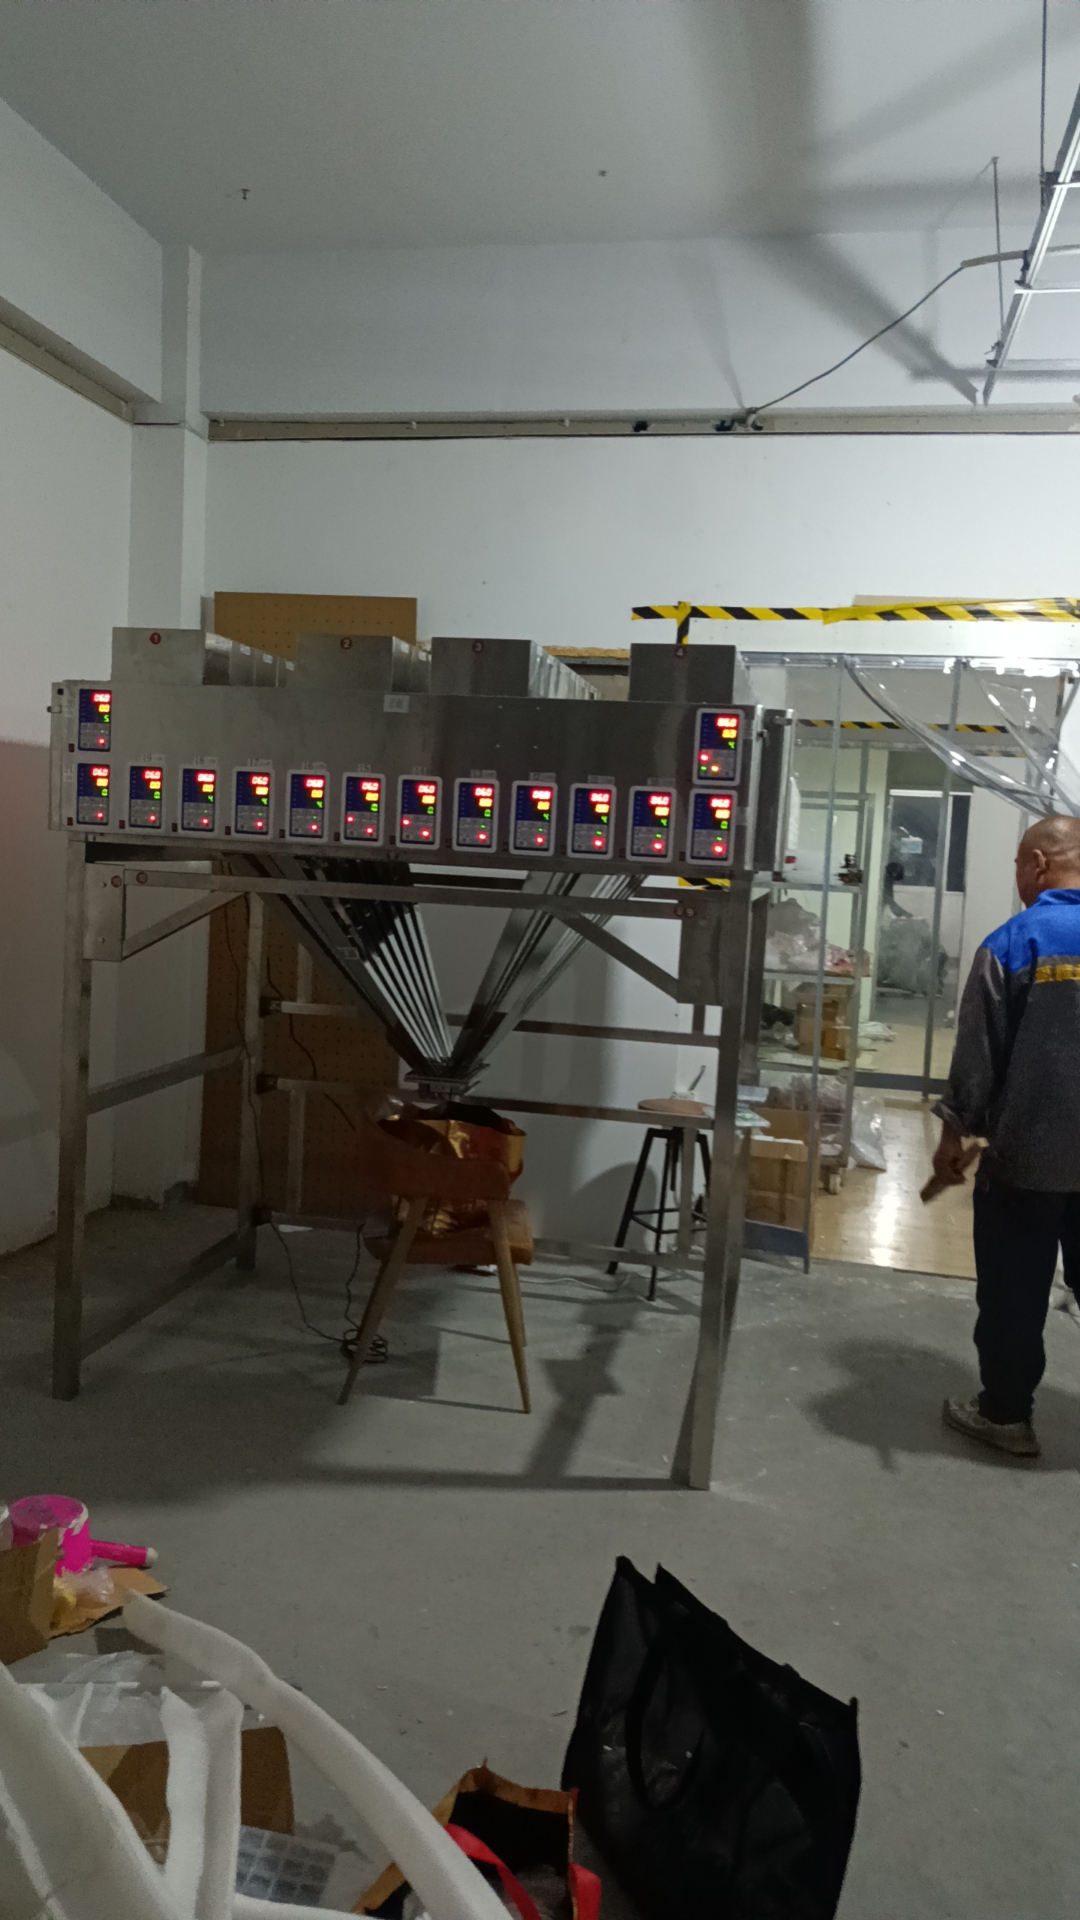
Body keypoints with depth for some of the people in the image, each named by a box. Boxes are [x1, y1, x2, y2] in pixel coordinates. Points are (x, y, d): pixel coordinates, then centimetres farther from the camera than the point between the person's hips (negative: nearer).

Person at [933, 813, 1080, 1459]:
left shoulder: (1011, 943, -11)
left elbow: (978, 1052, -9)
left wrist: (955, 1130, 3)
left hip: (1028, 1154, -4)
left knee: (1014, 1293, 9)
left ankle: (1006, 1415, 19)